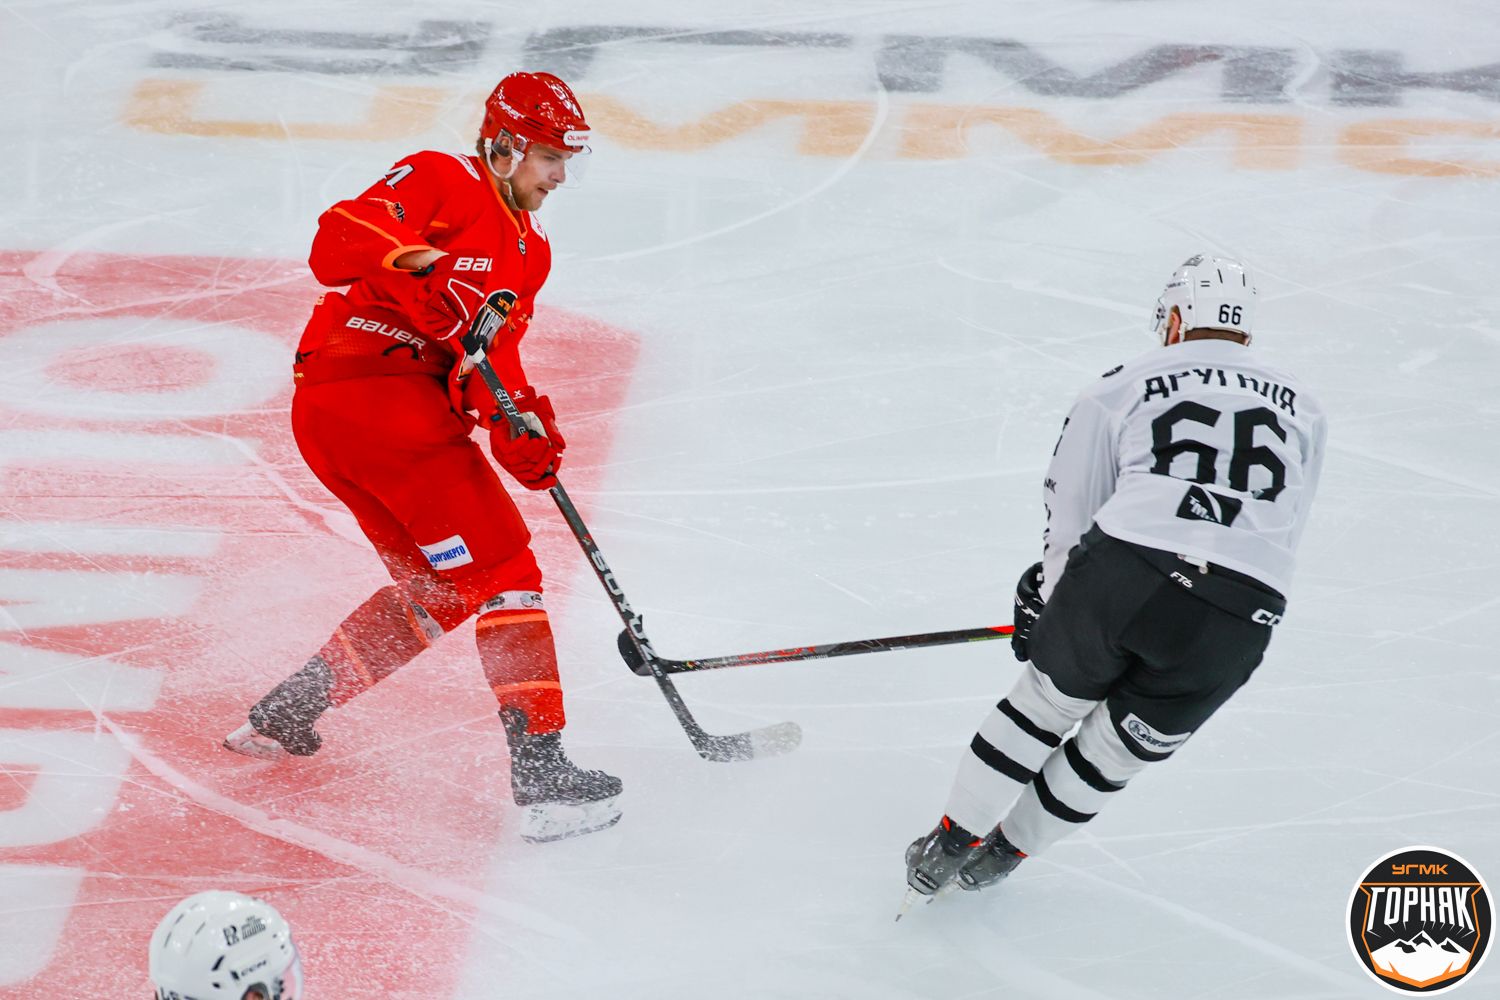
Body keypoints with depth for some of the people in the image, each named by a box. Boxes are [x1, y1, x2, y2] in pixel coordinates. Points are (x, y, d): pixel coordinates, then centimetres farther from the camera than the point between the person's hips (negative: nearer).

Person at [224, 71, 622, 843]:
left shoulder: (528, 250, 22)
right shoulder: (442, 181, -4)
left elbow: (494, 351, 9)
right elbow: (337, 241, -18)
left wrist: (517, 421, -11)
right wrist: (423, 269, -33)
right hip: (372, 388, -10)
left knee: (440, 586, 21)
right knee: (502, 570, -11)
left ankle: (284, 712, 26)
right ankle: (540, 768, -15)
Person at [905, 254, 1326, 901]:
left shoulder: (1124, 386, 16)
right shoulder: (1302, 410, 24)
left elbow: (1071, 515, 17)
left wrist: (1046, 599, 33)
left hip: (1125, 573, -1)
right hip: (1239, 619, 2)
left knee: (1047, 701, 24)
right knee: (1118, 748, 22)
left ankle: (951, 842, 31)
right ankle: (1001, 854, 35)